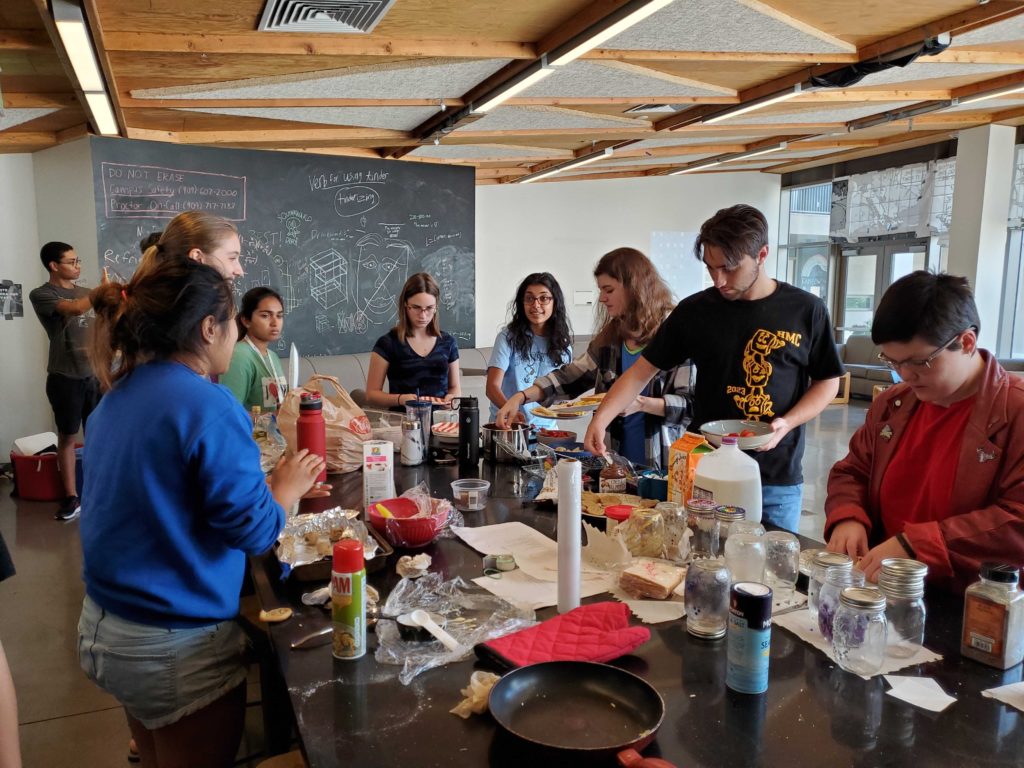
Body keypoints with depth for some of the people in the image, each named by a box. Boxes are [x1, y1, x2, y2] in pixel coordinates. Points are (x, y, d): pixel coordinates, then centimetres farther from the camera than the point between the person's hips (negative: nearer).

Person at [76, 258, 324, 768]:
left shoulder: (120, 396, 3)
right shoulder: (207, 405, -22)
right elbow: (255, 531, -20)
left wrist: (265, 484, 12)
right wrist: (287, 488, -1)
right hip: (177, 648, -8)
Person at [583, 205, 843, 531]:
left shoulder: (806, 311, -3)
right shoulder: (695, 311, -2)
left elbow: (827, 381, 6)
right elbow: (642, 370, 0)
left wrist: (787, 422, -11)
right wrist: (600, 419, -12)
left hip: (778, 482, 0)